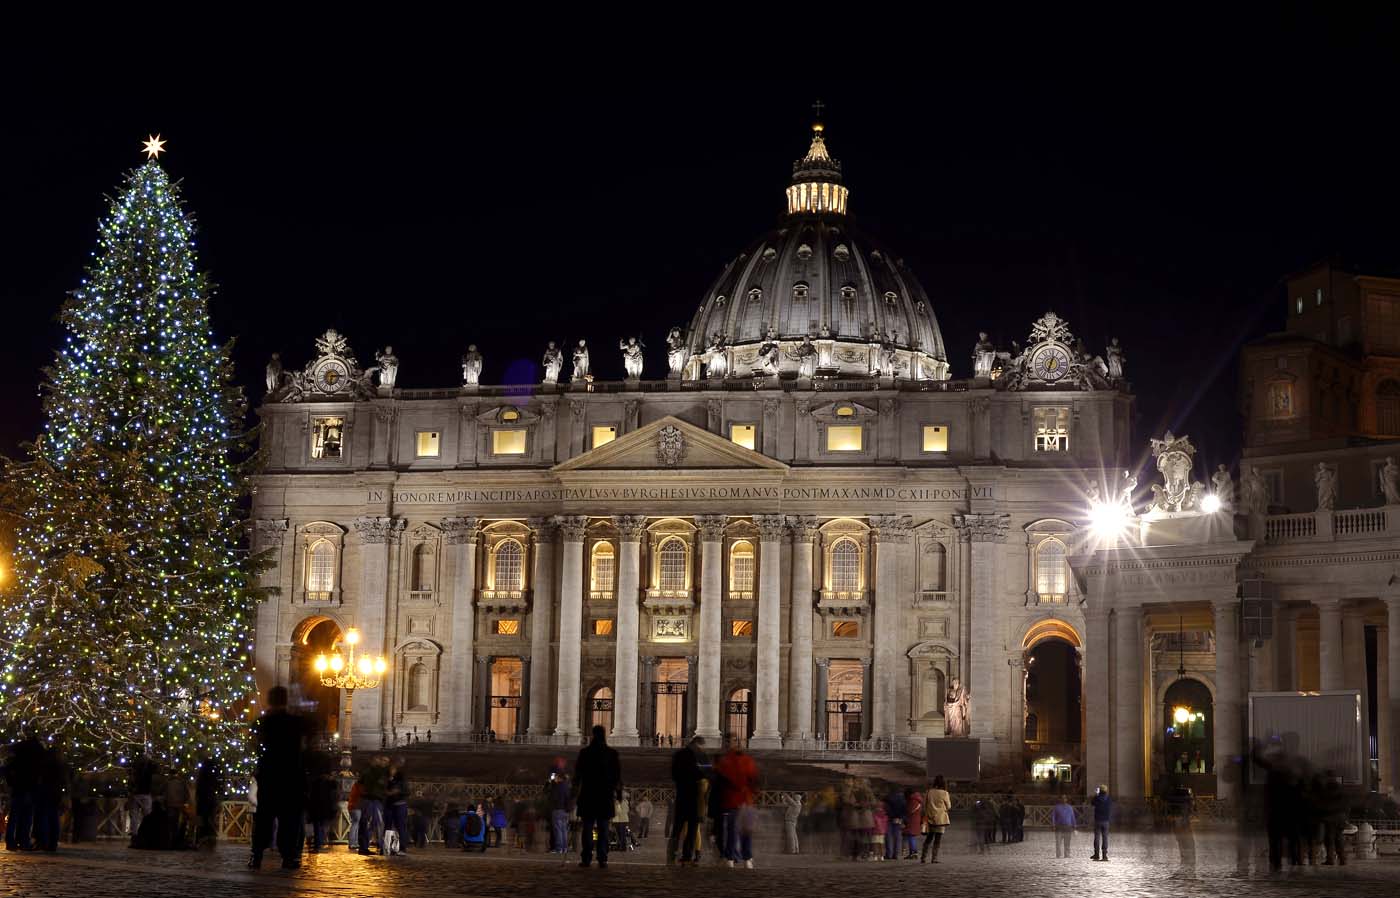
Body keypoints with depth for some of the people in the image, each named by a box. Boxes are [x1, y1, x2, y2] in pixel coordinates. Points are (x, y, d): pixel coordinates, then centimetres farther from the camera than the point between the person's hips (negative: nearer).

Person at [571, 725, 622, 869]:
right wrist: (618, 793, 8)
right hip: (606, 796, 1)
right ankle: (602, 859, -4)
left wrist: (575, 792, 10)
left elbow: (577, 774, 2)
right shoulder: (612, 753, 0)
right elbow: (618, 775, 2)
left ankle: (586, 858, -2)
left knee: (587, 828, 4)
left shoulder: (585, 753, -1)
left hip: (588, 795, -1)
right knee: (603, 829, 3)